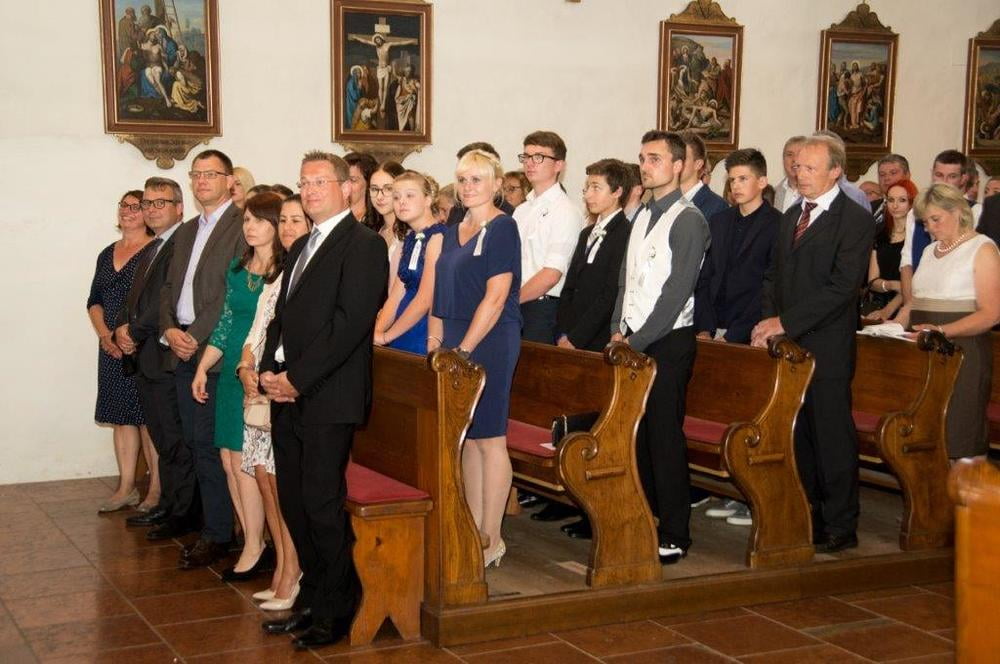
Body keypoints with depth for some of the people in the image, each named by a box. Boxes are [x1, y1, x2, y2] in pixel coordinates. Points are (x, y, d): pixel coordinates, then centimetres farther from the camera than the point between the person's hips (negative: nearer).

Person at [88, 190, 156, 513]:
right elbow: (94, 301, 16)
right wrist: (104, 333, 0)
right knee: (120, 416, 8)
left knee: (149, 416, -5)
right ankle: (126, 488, 15)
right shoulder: (108, 254, 15)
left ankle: (157, 488, 2)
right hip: (112, 347, 6)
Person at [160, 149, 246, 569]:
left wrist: (197, 338, -16)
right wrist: (169, 330, 0)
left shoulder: (243, 225, -7)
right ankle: (205, 519, 18)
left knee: (209, 443, -6)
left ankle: (216, 534, 2)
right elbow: (169, 288, 20)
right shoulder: (186, 232, 21)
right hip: (182, 349, 8)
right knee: (194, 441, 9)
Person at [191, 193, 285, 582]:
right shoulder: (237, 269, 12)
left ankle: (254, 549, 3)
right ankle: (253, 543, 14)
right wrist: (203, 368, 12)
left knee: (243, 461, -7)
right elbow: (225, 323, 16)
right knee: (229, 460, 6)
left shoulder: (286, 272, -8)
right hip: (232, 373, 7)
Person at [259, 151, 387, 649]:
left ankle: (336, 611, 9)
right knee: (293, 503, 11)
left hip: (327, 397, -8)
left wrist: (296, 378, -16)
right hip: (288, 395, 8)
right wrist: (270, 370, 2)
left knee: (323, 504, -5)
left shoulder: (363, 243, -7)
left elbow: (350, 322, -16)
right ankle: (312, 600, 23)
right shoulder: (300, 248, 21)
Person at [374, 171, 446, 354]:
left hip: (425, 338, -7)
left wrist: (385, 336, -8)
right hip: (400, 338, 7)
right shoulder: (409, 240, 14)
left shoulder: (438, 236, -12)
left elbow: (425, 300, -16)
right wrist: (376, 332, -4)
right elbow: (395, 296, 11)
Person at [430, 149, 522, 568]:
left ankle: (492, 539, 4)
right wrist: (436, 338, 8)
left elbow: (495, 297, -15)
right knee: (466, 438, 10)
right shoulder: (453, 232, 16)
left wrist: (464, 349, -17)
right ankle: (474, 531, 17)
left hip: (489, 344, -8)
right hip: (456, 345, 8)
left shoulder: (502, 230, -8)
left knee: (488, 439, -3)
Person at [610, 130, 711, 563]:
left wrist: (638, 341, -14)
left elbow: (678, 291, -14)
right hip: (633, 341, 7)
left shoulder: (688, 220, -8)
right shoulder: (642, 217, 16)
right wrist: (618, 330, 5)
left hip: (668, 343, -7)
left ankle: (674, 536, 3)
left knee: (664, 438, -5)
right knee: (636, 434, 8)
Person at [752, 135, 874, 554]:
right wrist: (769, 321, 0)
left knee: (833, 439, 0)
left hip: (827, 350, -7)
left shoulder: (855, 220, -7)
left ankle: (840, 528, 9)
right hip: (789, 346, 7)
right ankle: (807, 519, 21)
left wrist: (786, 322, -17)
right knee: (798, 438, 11)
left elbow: (842, 286, -16)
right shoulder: (792, 217, 17)